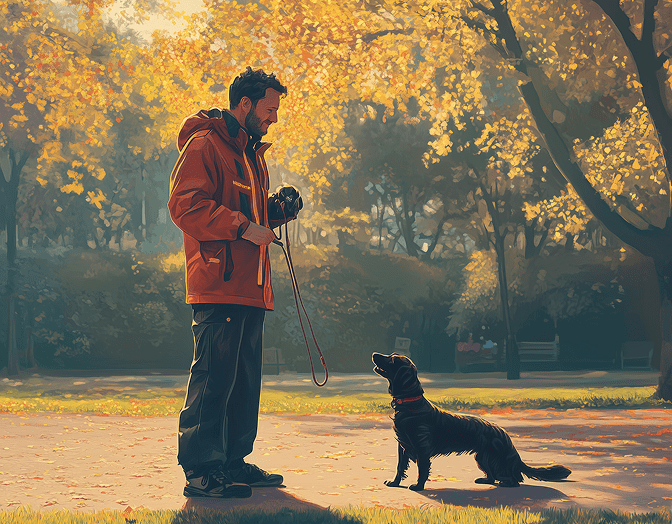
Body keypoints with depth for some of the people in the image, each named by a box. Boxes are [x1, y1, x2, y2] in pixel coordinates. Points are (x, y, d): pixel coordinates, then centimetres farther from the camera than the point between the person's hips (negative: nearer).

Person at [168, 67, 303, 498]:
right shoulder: (204, 144, -5)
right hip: (218, 284, -10)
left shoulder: (252, 154, 25)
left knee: (245, 379, 12)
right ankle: (201, 470, -8)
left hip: (250, 286, 10)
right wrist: (243, 227, -21)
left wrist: (279, 209, 11)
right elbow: (185, 204, -16)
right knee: (213, 376, -11)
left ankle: (234, 461, 21)